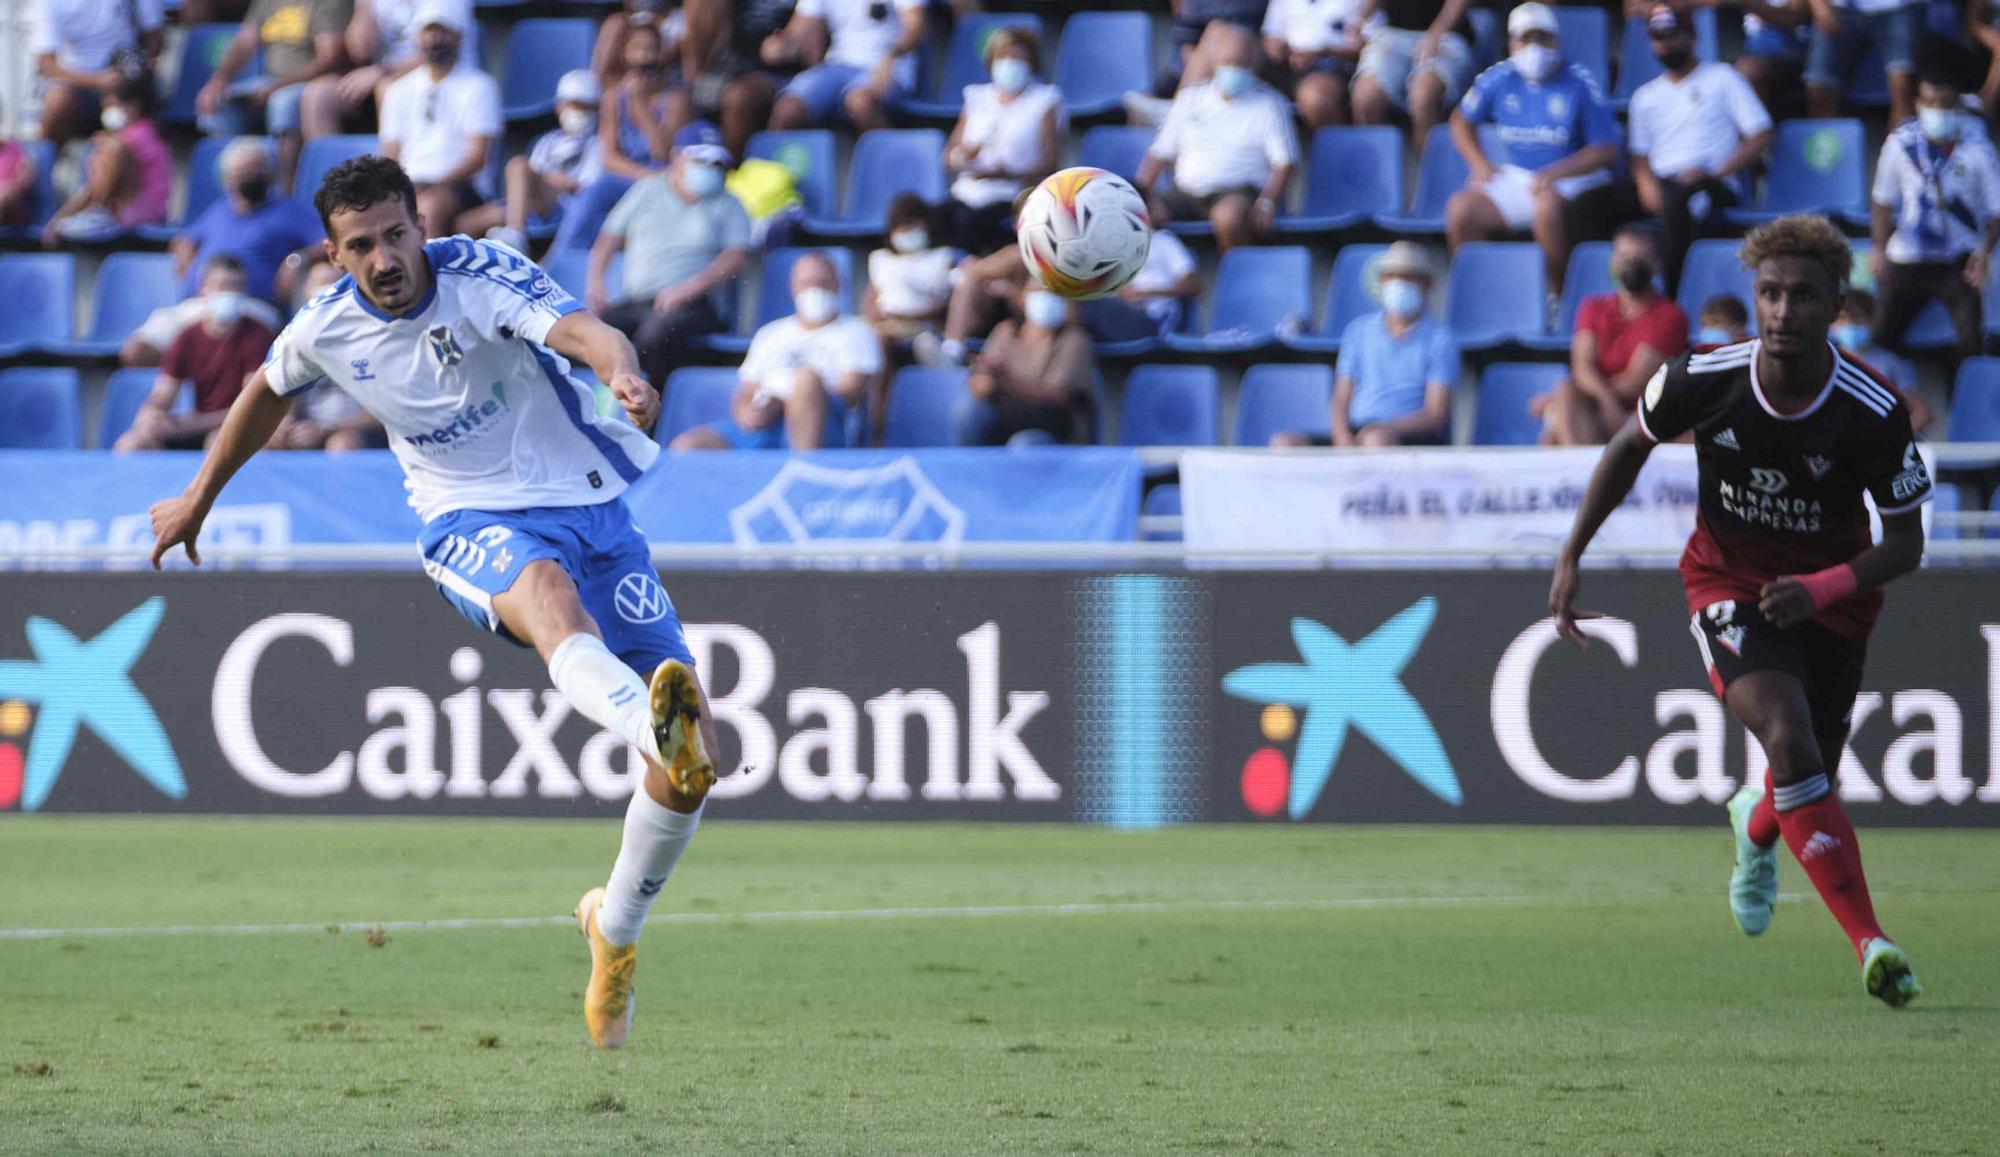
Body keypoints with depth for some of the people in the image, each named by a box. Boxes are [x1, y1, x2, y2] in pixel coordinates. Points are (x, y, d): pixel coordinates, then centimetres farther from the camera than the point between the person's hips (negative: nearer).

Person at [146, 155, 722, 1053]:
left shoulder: (482, 274, -15)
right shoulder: (327, 330, -3)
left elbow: (581, 329, -34)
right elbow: (267, 391, 20)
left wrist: (625, 375, -58)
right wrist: (199, 498, 33)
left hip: (589, 503, 0)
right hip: (473, 523, 0)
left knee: (697, 754, -7)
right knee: (548, 590, -41)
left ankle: (615, 930, 17)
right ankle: (649, 723, -72)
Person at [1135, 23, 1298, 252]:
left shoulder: (1269, 104, 7)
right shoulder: (1190, 98, 18)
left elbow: (1284, 162, 0)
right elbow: (1159, 154, 19)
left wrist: (1266, 203, -16)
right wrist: (1138, 194, 4)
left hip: (1238, 193, -4)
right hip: (1185, 192, 4)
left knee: (1229, 215, -40)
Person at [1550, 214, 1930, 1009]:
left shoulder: (1874, 414, -24)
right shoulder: (1704, 380, -21)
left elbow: (1906, 540, -13)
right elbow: (1631, 445, 1)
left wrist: (1825, 587, -31)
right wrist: (1571, 558, 2)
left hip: (1828, 596, 1)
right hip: (1729, 582, -1)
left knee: (1809, 787, 11)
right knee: (1789, 740, -25)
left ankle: (1755, 828, 54)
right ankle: (1871, 943, -29)